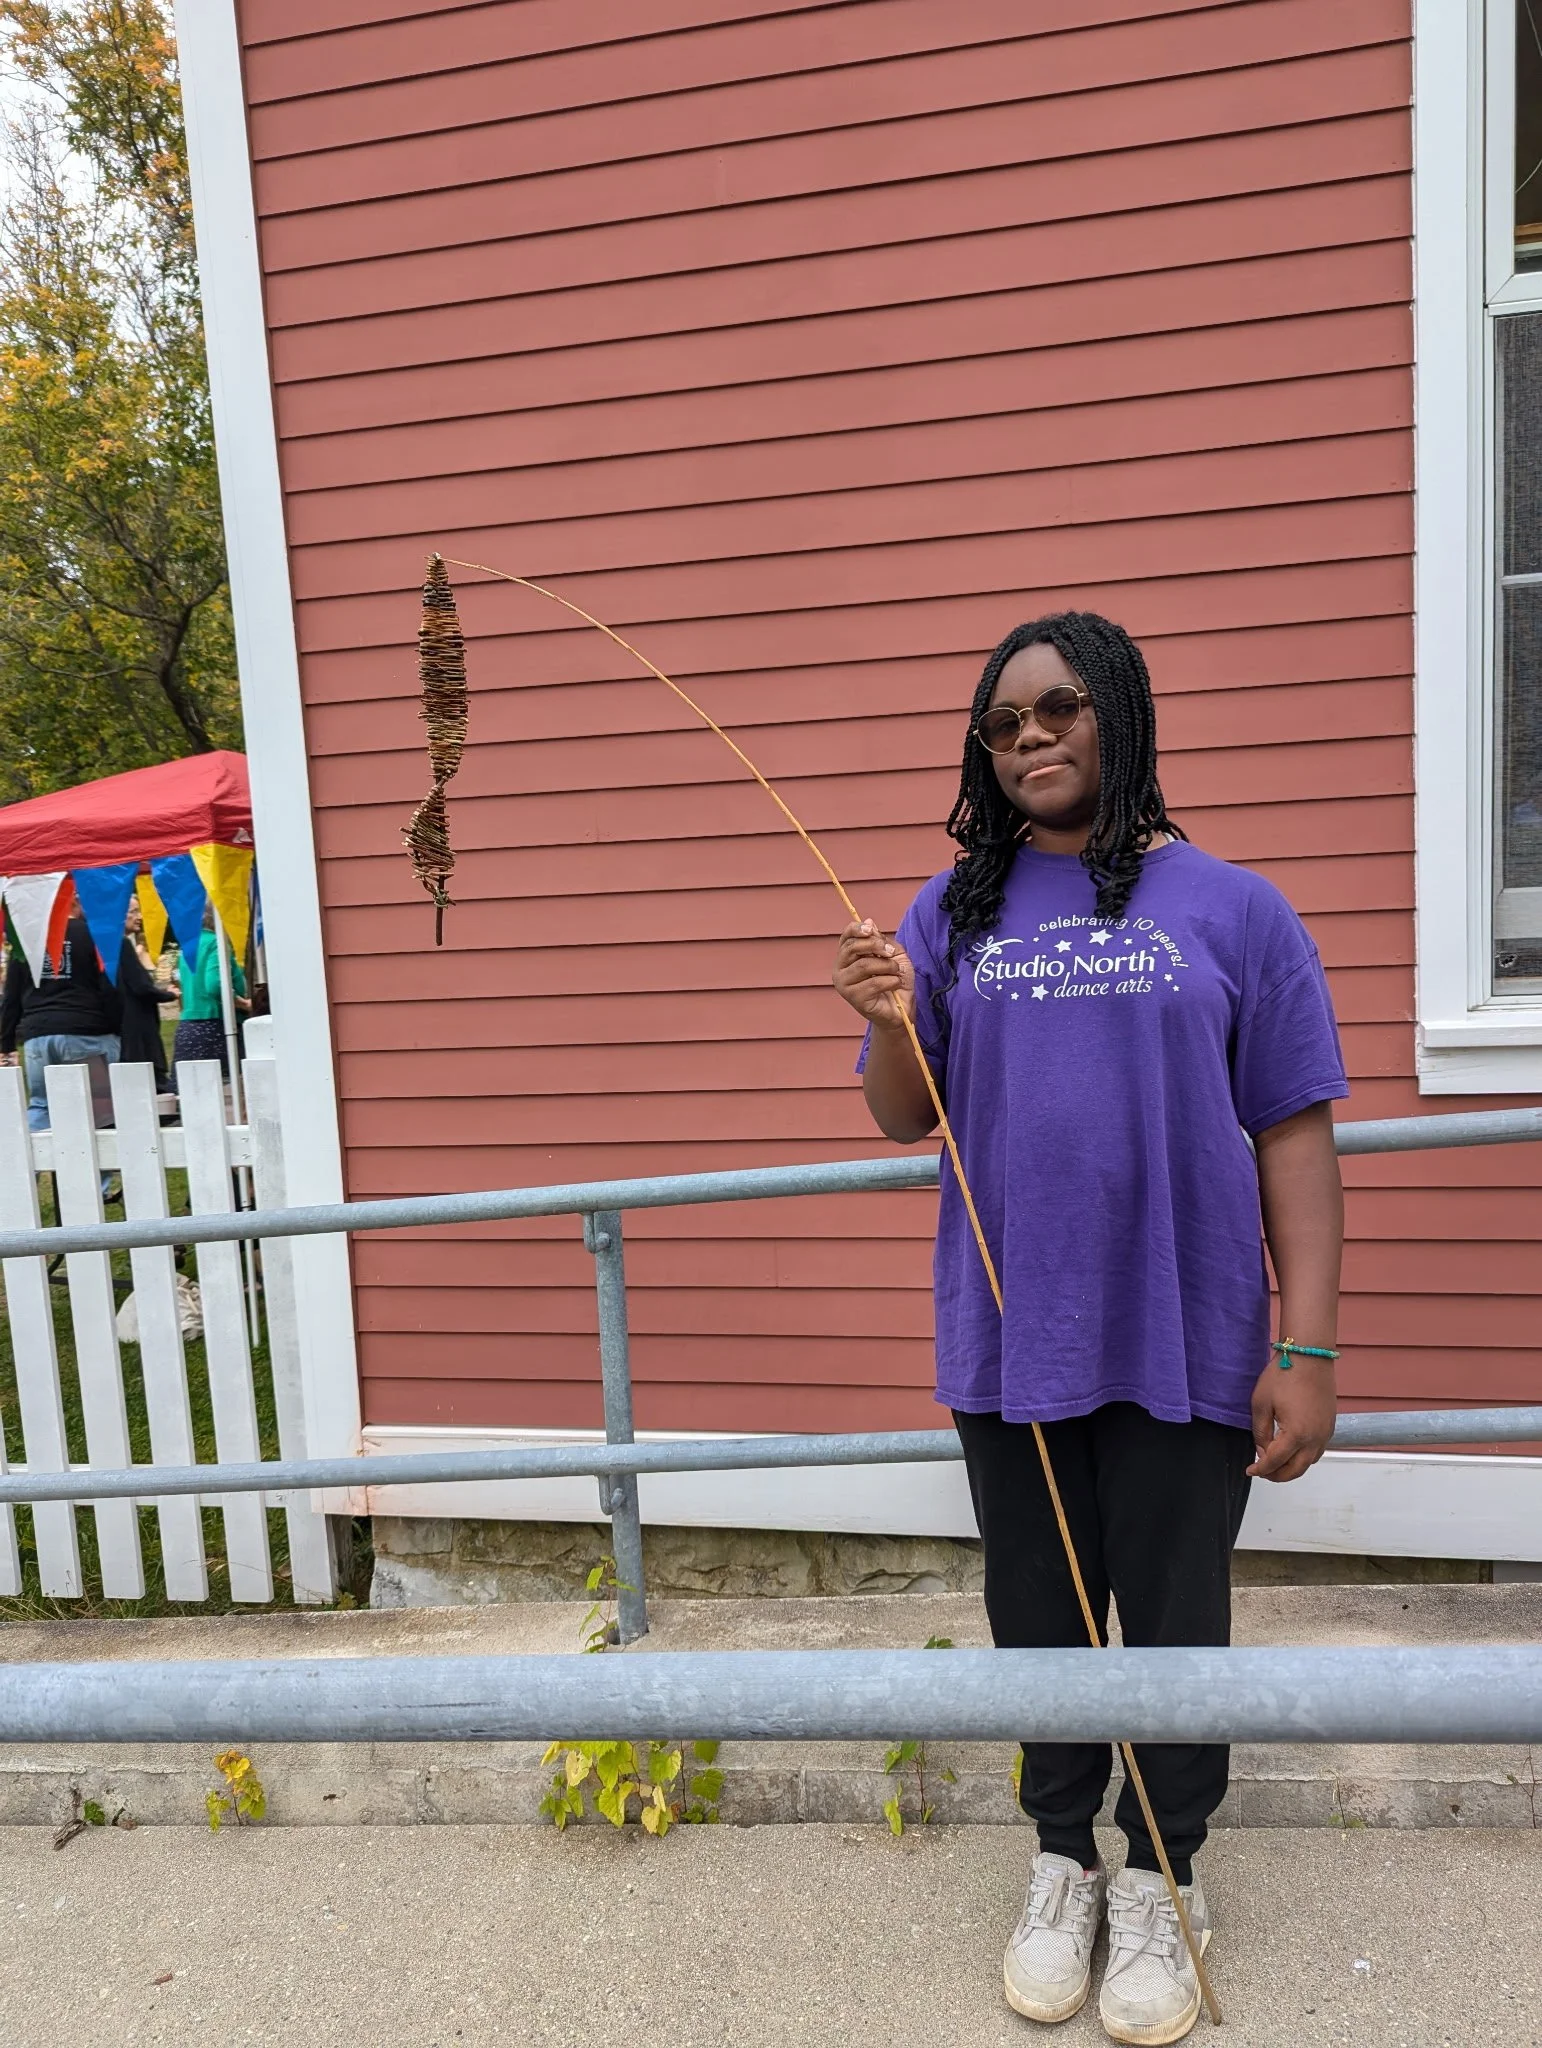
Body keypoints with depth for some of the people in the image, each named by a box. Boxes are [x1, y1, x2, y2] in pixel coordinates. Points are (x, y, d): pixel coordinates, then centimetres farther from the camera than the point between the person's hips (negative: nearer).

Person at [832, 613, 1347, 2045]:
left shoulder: (1229, 908, -2)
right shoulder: (955, 911, 4)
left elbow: (1293, 1137, -2)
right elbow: (904, 1121, 6)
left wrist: (1307, 1347, -7)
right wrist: (892, 1025, -16)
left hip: (1183, 1340, -2)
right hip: (1008, 1339, 2)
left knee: (1174, 1625, 12)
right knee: (1039, 1618, 16)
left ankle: (1160, 1879, 35)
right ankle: (1063, 1860, 38)